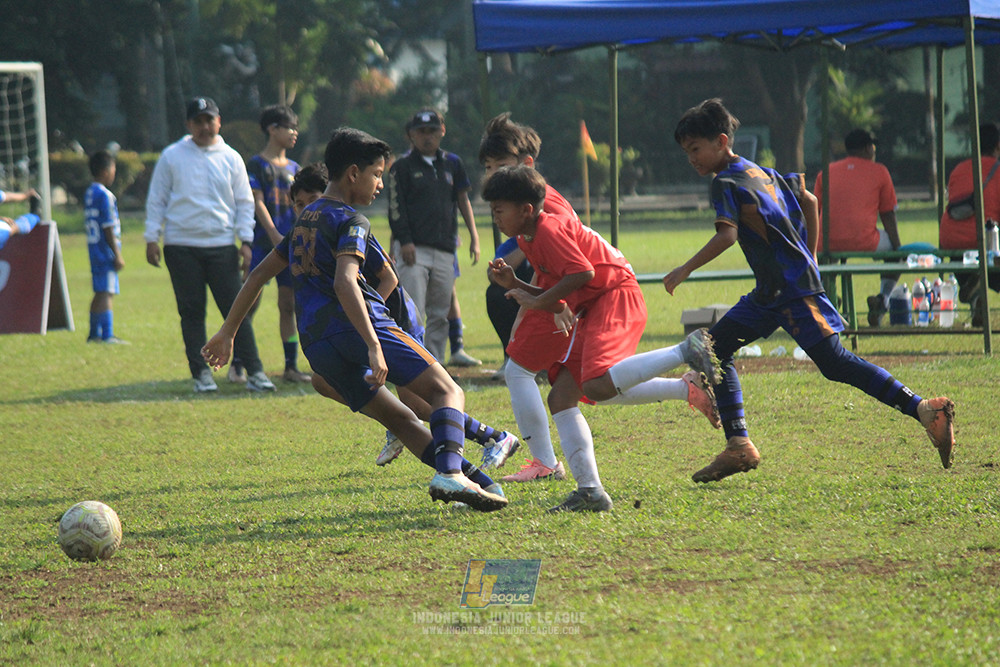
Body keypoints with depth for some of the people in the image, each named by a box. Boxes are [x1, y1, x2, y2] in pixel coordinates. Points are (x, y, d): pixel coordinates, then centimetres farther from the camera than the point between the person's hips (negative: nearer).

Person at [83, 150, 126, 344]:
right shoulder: (105, 195, -13)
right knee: (106, 293, -11)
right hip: (106, 251, -9)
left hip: (94, 248, 9)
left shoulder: (88, 194, 14)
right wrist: (117, 255, -14)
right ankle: (107, 335, -15)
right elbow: (108, 228, -16)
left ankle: (94, 333, 20)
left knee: (100, 293, 15)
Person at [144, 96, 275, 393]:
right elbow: (157, 199, 9)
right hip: (181, 245, 0)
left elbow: (244, 202, 12)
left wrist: (246, 241, 3)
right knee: (191, 313, 1)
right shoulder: (172, 157, 6)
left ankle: (254, 371, -6)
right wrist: (152, 238, 2)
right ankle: (201, 373, 6)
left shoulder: (231, 158, 10)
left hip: (221, 246, 0)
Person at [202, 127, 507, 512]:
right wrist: (374, 346, -28)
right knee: (447, 392, -10)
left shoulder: (306, 220, 25)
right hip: (358, 327, -8)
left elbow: (259, 274, 30)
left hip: (317, 346, 8)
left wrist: (227, 333, 36)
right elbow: (345, 282, -19)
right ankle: (451, 473, -33)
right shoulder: (350, 221, -2)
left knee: (400, 419, 13)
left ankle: (473, 478, 4)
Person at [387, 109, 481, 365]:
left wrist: (473, 235, 11)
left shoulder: (452, 163, 14)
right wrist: (404, 241, -13)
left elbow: (462, 199, 19)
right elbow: (396, 206, -3)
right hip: (413, 247, -5)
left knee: (440, 314, 6)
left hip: (444, 248, 5)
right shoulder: (402, 166, 2)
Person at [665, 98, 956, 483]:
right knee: (715, 346, 9)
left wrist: (685, 270, -20)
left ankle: (925, 410, -12)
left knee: (834, 362, -11)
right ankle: (739, 447, 5)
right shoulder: (759, 172, 17)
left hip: (794, 291, -10)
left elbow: (727, 234, -25)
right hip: (770, 293, 10)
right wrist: (810, 258, 29)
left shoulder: (726, 183, -10)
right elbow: (808, 201, 25)